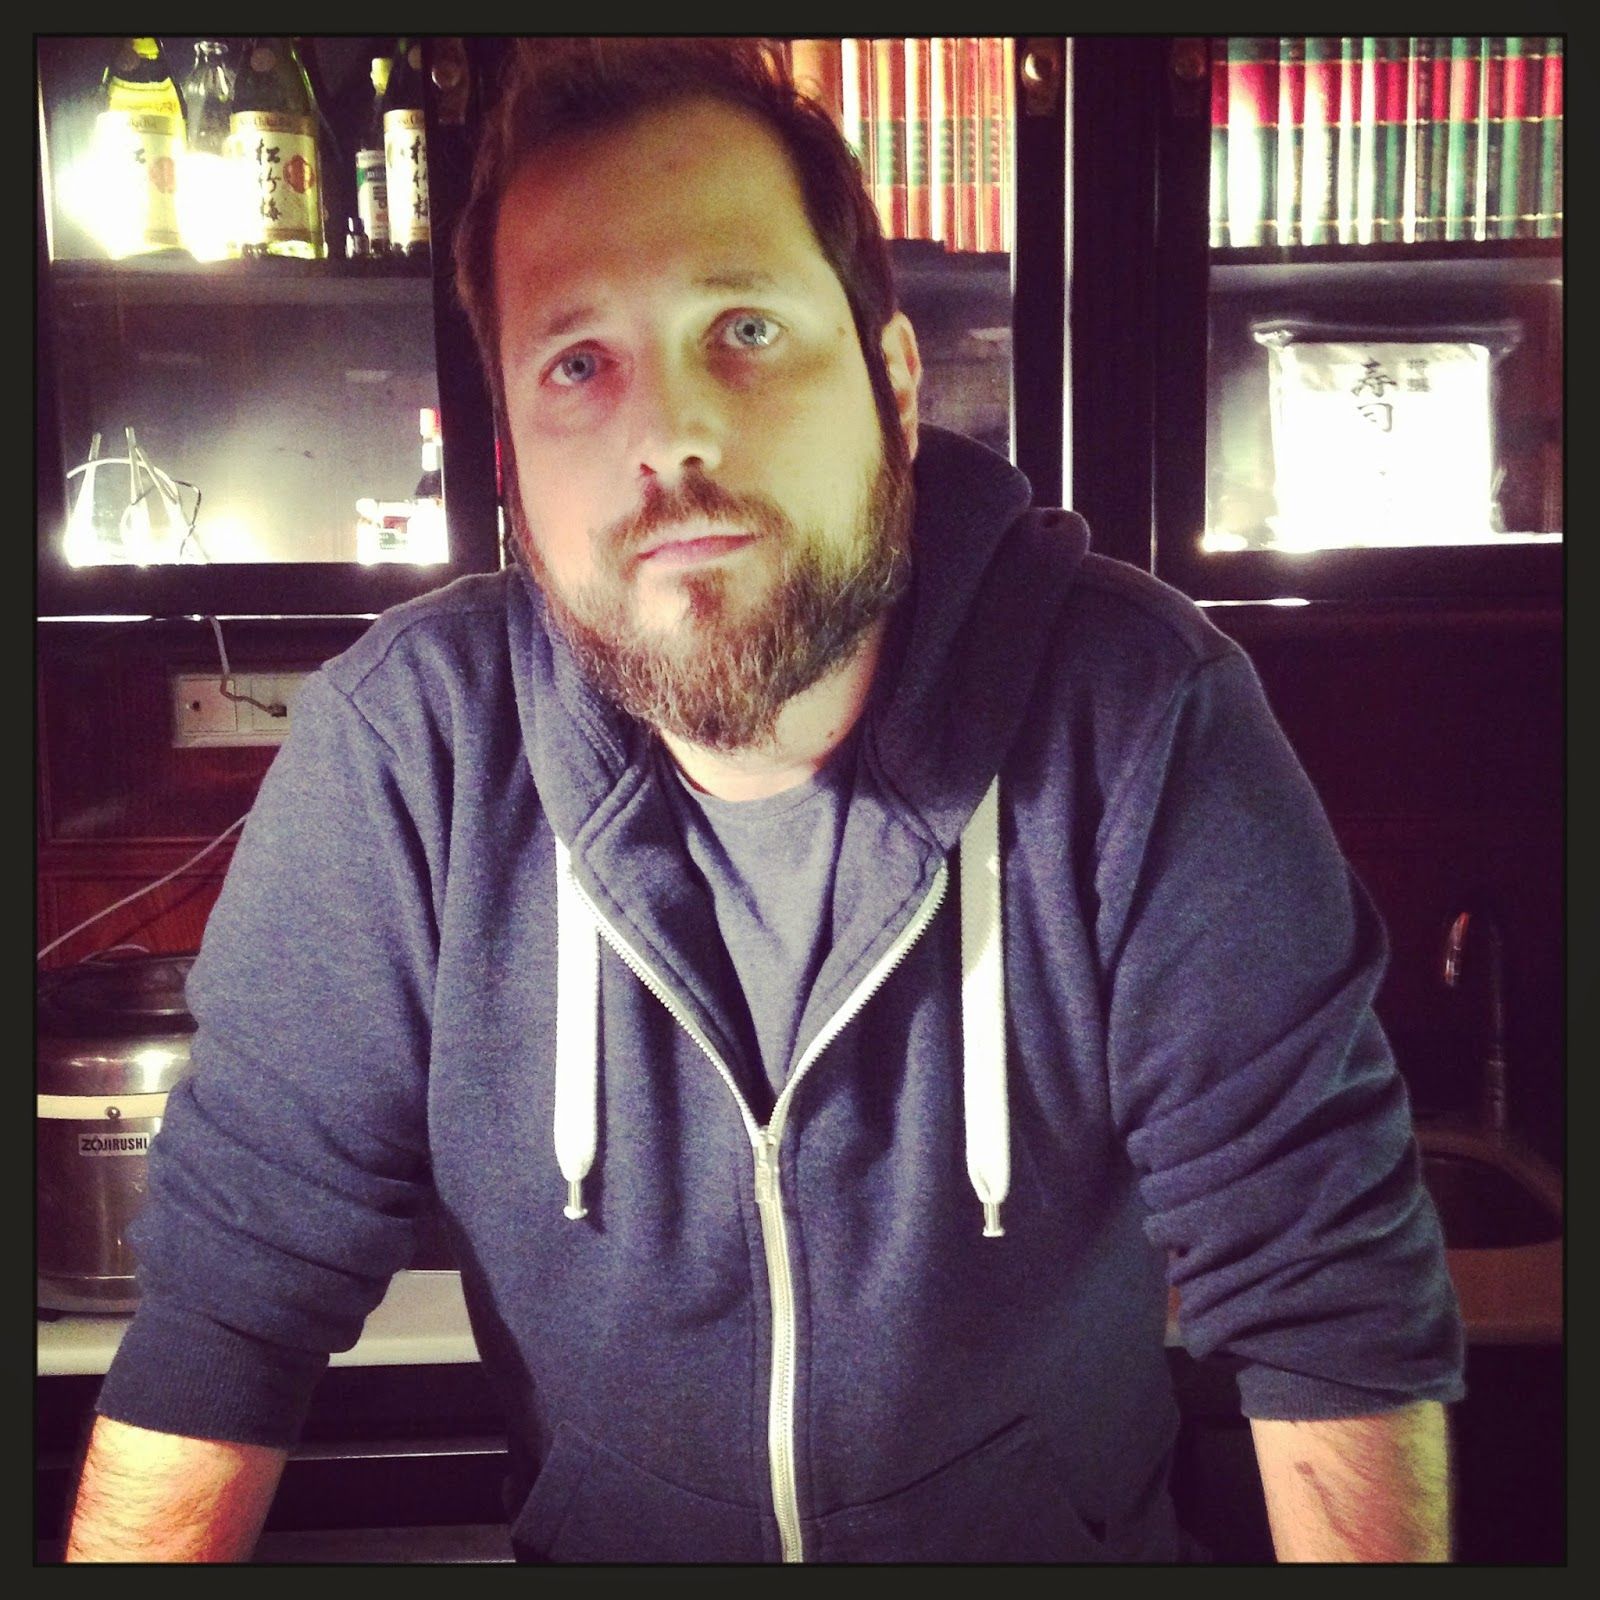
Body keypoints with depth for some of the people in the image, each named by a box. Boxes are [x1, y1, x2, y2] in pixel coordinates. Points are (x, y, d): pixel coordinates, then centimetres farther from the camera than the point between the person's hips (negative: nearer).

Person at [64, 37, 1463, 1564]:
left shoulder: (1141, 715, -19)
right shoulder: (397, 746, -15)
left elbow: (1329, 1282, -16)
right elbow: (232, 1291, -10)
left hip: (1075, 1530, 0)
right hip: (595, 1542, 2)